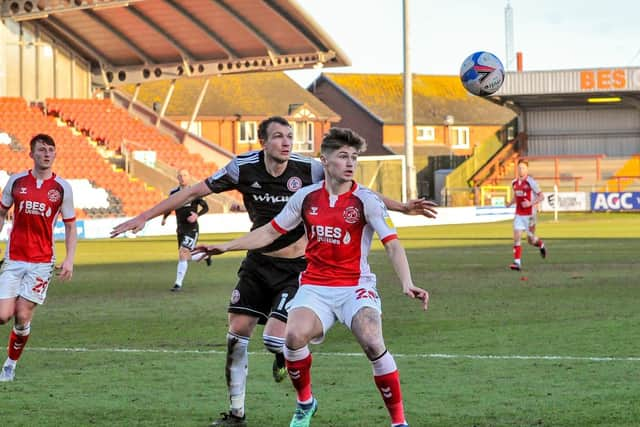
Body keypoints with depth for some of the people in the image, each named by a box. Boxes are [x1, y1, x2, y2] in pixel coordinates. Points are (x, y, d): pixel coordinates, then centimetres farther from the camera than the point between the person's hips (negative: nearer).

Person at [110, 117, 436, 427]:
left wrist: (402, 207, -9)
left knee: (274, 339, -17)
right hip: (258, 263, 3)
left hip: (296, 269, -3)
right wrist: (144, 217, -4)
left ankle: (287, 353, 22)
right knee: (237, 332, -3)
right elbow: (194, 192, -3)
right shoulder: (243, 168, -9)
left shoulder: (309, 170, -14)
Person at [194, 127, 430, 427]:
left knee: (373, 344, -28)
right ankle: (304, 403, 3)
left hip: (355, 287, -2)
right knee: (294, 336, -26)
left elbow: (392, 245, -15)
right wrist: (226, 246, 11)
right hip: (314, 287, 3)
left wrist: (407, 284, -31)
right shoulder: (306, 197, 4)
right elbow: (270, 232, 16)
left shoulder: (366, 201, -7)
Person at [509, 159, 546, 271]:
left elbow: (541, 196, -9)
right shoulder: (514, 183, 7)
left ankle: (541, 245, 40)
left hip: (529, 215, -5)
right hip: (519, 214, 5)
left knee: (530, 240, 5)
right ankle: (517, 262, -9)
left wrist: (531, 203, -22)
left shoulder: (531, 182, -11)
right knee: (517, 237, -8)